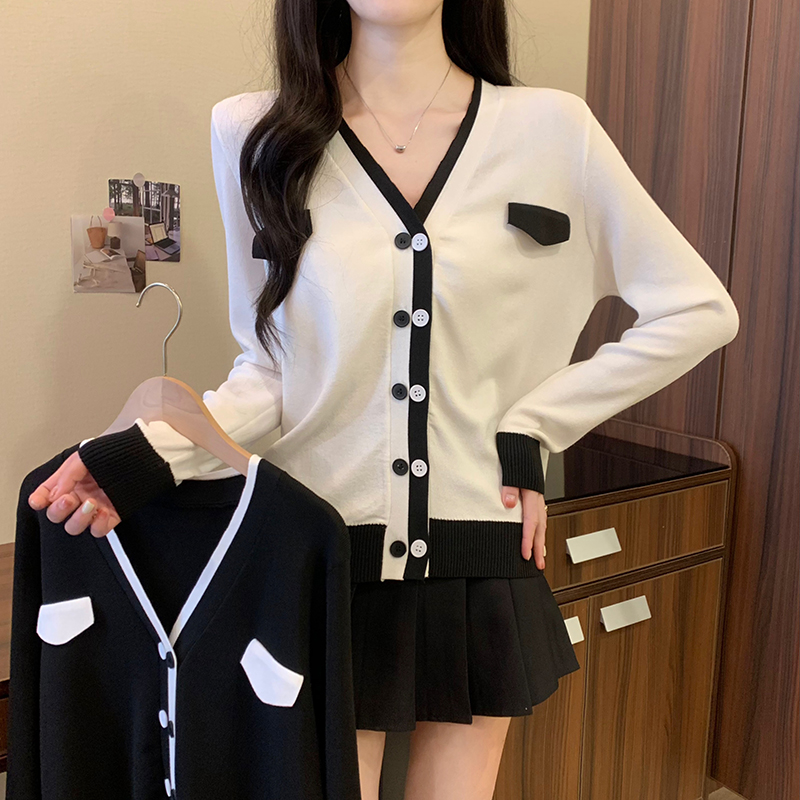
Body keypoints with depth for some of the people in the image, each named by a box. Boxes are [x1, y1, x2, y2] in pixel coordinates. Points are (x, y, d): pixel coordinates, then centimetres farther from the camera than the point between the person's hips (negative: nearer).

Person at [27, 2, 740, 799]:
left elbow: (699, 309, 0)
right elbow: (272, 364, 3)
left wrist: (531, 425, -3)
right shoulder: (255, 134, -2)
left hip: (477, 560, 1)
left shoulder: (551, 127, -4)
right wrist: (155, 450, -14)